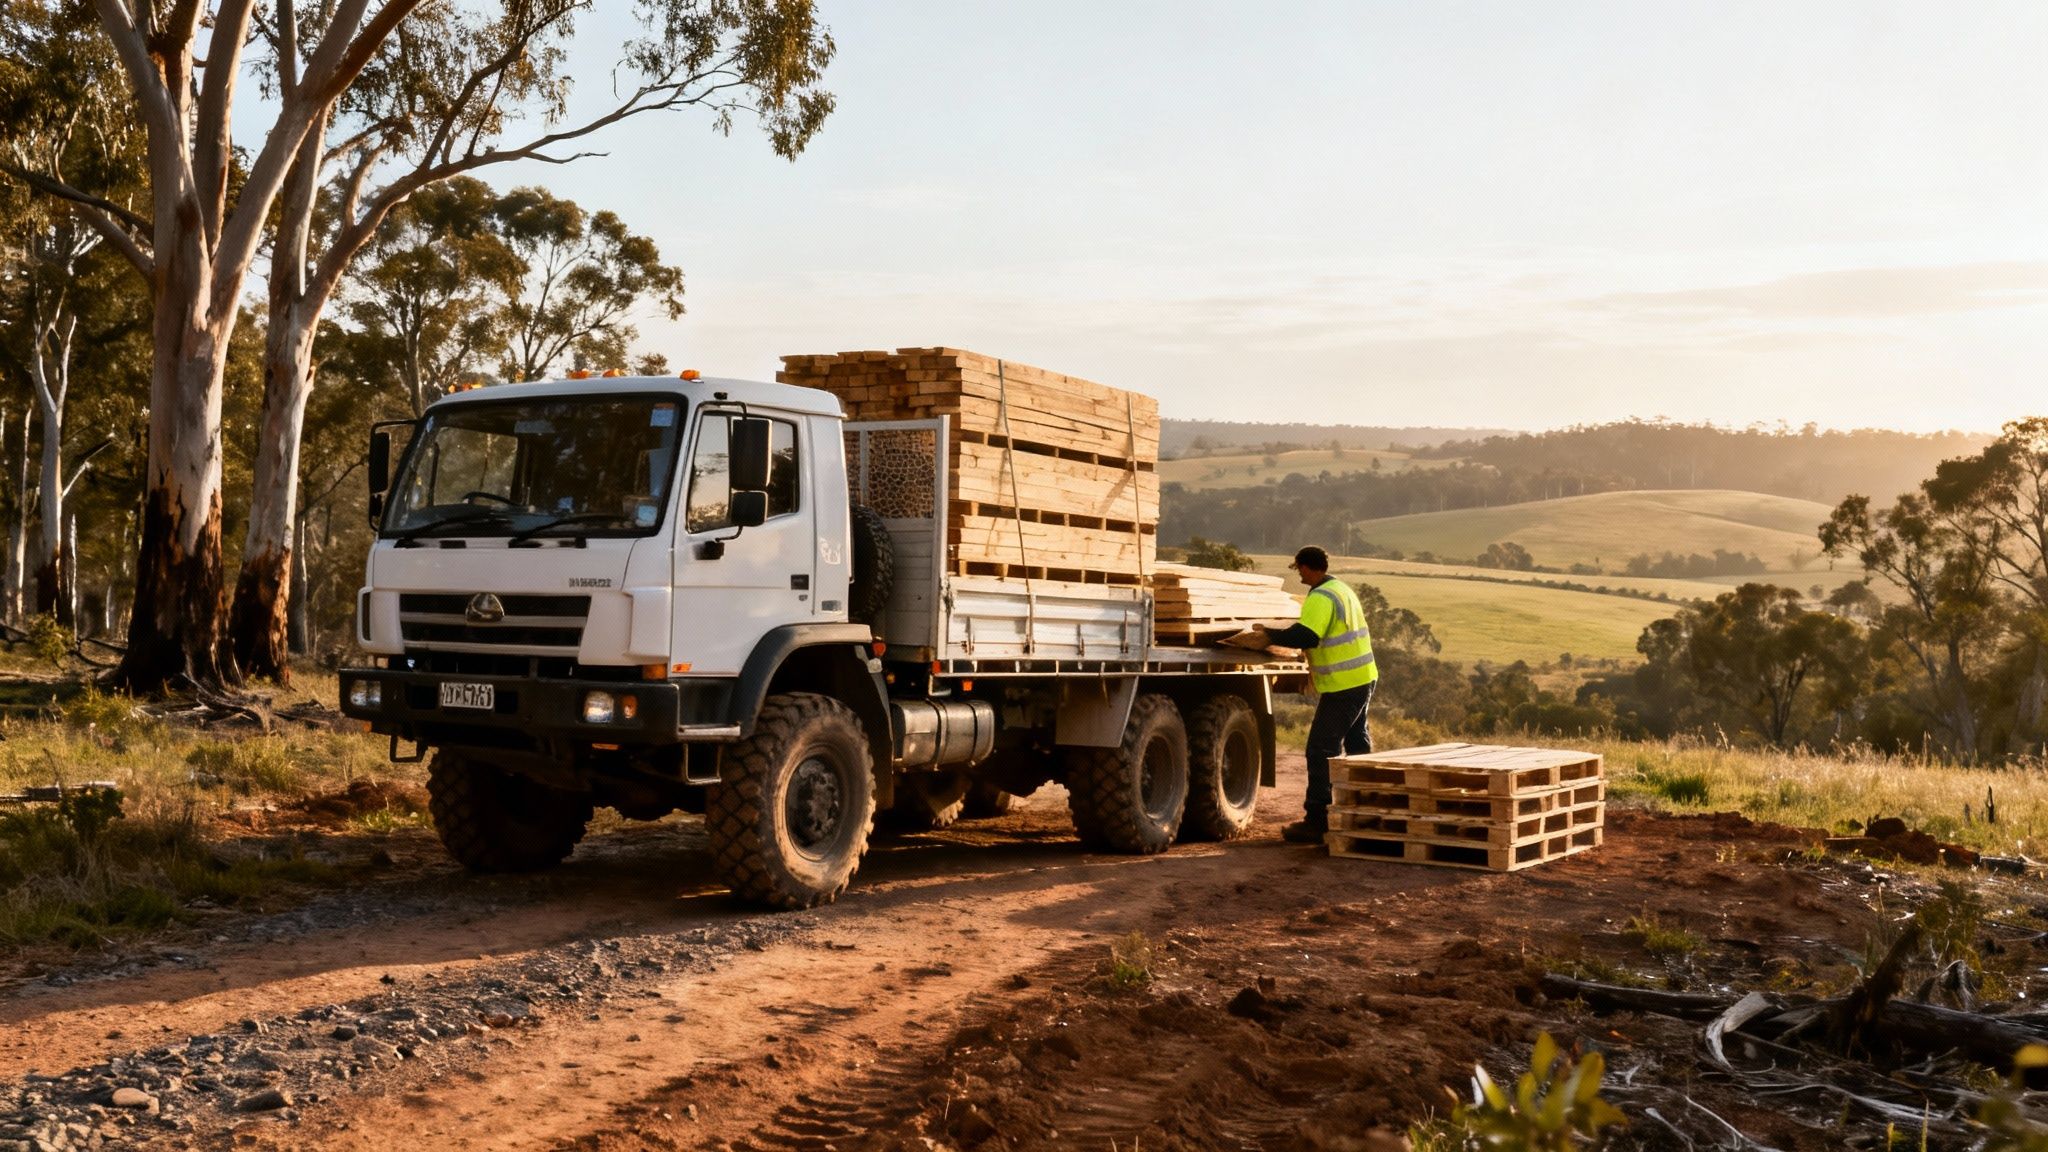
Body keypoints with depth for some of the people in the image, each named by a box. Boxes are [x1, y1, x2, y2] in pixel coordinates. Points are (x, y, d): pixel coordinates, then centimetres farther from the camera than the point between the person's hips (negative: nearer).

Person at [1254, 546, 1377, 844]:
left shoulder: (1320, 598, -17)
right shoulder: (1344, 590, 15)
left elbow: (1305, 636, -29)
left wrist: (1270, 635, -18)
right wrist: (1316, 665, 26)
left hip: (1342, 686, -10)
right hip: (1364, 678, 10)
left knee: (1321, 751, -6)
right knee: (1358, 745, 19)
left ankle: (1316, 822, -6)